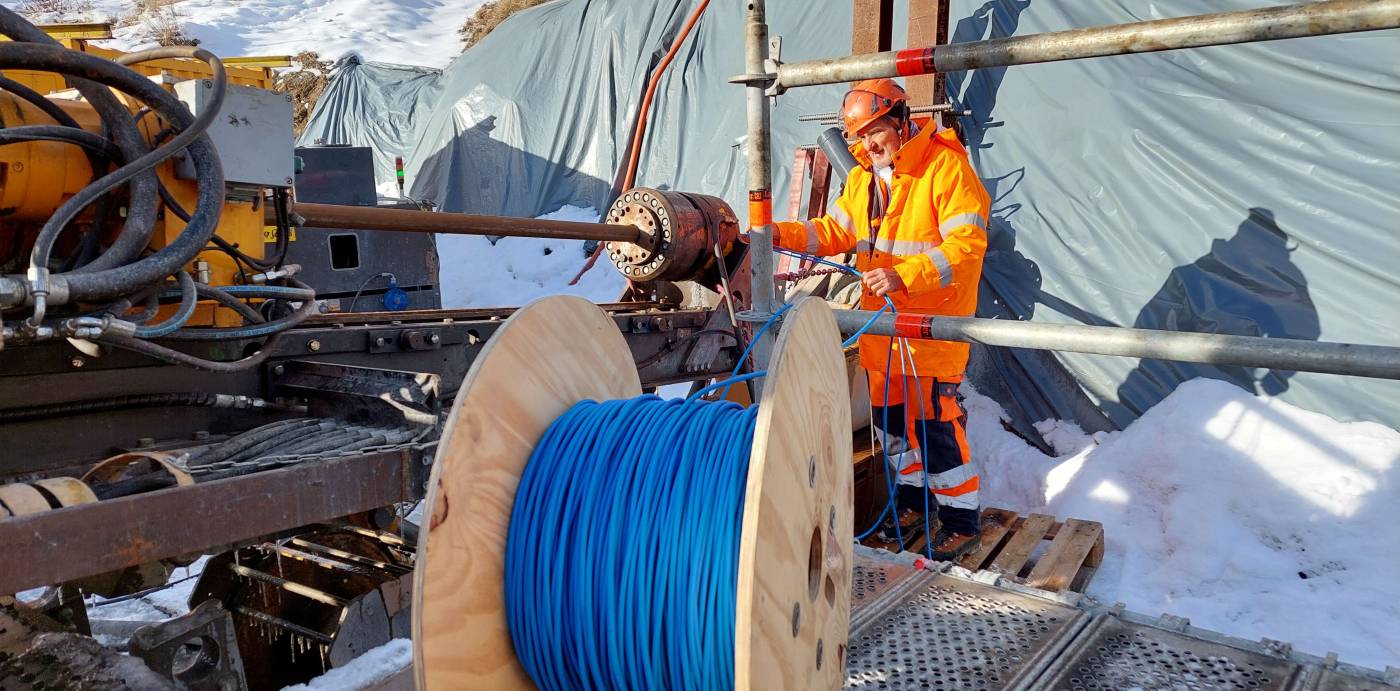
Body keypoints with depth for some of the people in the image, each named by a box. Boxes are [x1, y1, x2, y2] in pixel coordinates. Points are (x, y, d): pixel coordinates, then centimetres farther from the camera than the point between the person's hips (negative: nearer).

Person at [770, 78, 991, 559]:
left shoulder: (946, 166, -14)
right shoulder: (862, 177, 11)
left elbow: (967, 244, -20)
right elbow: (835, 231, 8)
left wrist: (904, 276, -30)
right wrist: (782, 234, -9)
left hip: (933, 328, -7)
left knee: (935, 421, -4)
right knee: (889, 415, 16)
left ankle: (962, 517, 13)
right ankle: (913, 496, 35)